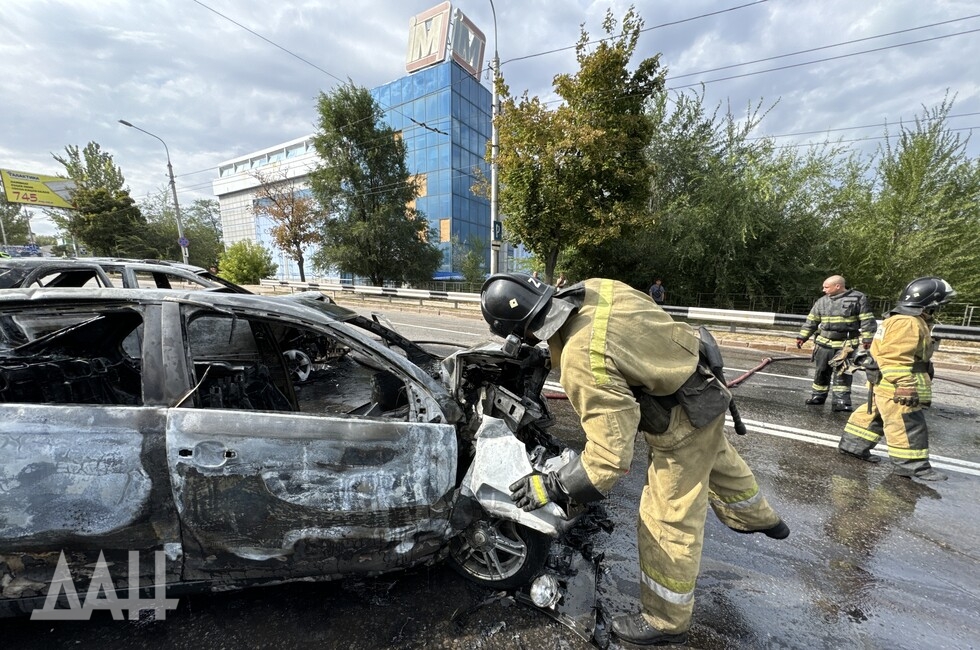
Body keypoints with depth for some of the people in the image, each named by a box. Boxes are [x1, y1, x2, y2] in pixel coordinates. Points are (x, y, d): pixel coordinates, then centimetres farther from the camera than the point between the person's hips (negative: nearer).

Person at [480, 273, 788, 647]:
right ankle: (759, 518, 68)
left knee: (668, 523, 10)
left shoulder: (582, 361, -37)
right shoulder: (594, 289, -13)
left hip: (683, 422, -9)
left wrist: (551, 487, -20)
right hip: (703, 386, 9)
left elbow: (611, 457, -32)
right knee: (717, 461, 37)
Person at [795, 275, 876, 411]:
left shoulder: (858, 298, -3)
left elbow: (867, 321, -3)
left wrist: (867, 339, -8)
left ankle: (842, 401, 0)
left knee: (842, 373, -7)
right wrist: (802, 336, 7)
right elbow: (811, 320, 11)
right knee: (821, 371, 10)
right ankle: (818, 396, 21)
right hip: (824, 343, 4)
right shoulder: (822, 301, 8)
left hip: (846, 344, -4)